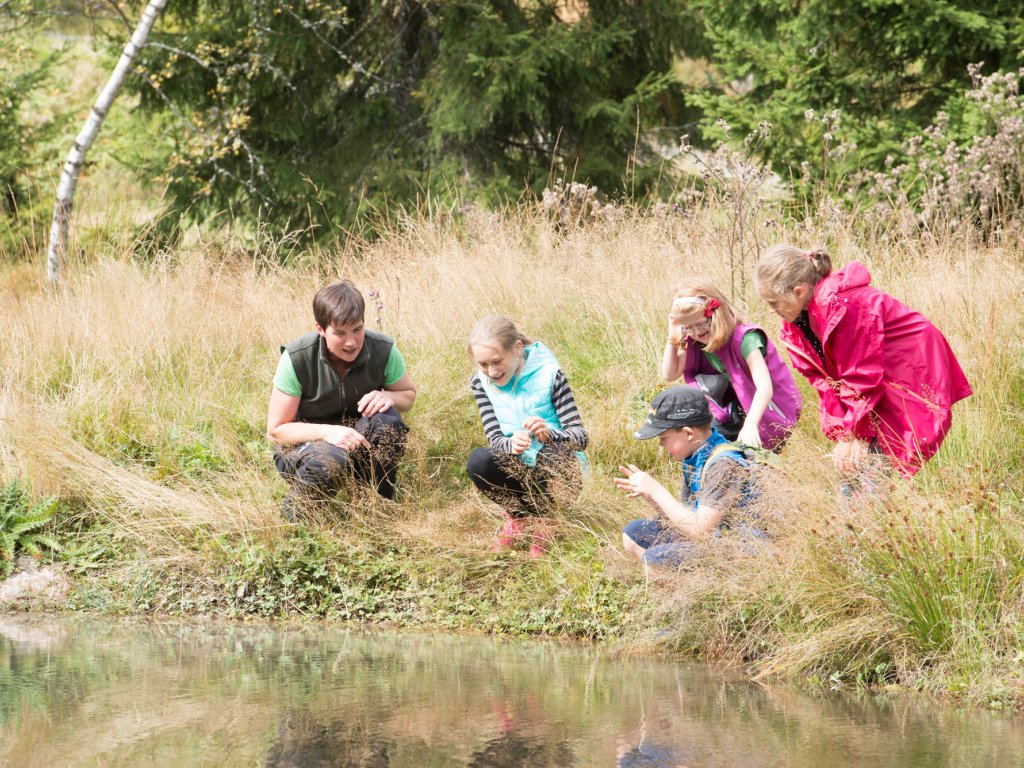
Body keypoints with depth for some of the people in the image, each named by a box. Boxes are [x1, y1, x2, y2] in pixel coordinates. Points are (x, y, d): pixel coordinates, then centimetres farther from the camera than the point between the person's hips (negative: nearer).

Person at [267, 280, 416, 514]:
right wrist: (326, 432, -32)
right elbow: (276, 430, -14)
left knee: (386, 418, -29)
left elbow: (408, 395, 6)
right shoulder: (296, 359, -21)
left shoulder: (382, 350, -15)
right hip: (304, 442, -3)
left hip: (359, 441, 3)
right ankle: (296, 514, -6)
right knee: (331, 459, -38)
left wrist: (387, 397, -20)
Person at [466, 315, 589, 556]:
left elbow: (581, 436, -19)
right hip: (517, 472, 3)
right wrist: (511, 444, -38)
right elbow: (494, 438, -12)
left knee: (551, 455, -38)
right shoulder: (481, 383, -5)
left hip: (554, 474, -3)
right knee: (478, 461, -29)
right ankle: (516, 514, 0)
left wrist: (549, 435, -42)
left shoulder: (549, 375, -15)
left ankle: (542, 518, -6)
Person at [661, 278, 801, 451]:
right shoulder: (696, 340, -4)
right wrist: (672, 338, -13)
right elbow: (669, 375, 0)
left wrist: (750, 424, -53)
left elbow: (765, 387, -37)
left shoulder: (744, 338, -26)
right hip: (741, 407, 7)